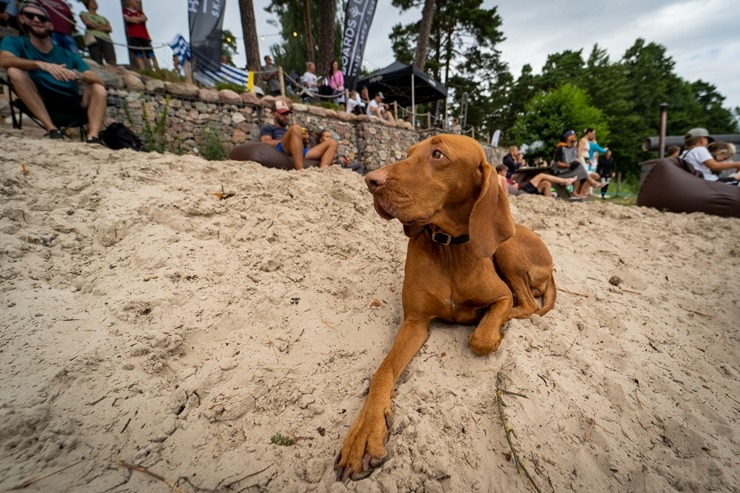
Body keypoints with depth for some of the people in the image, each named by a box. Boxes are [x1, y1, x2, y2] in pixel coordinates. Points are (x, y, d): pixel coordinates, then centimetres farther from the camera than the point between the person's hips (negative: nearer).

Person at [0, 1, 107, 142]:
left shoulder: (69, 55, 11)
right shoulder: (15, 42, 8)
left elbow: (100, 81, -4)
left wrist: (80, 76, -26)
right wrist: (40, 64, -32)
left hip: (71, 105, 1)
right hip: (41, 103, -1)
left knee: (98, 88, -20)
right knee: (14, 71, -21)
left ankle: (93, 138, -39)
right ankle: (52, 129, -29)